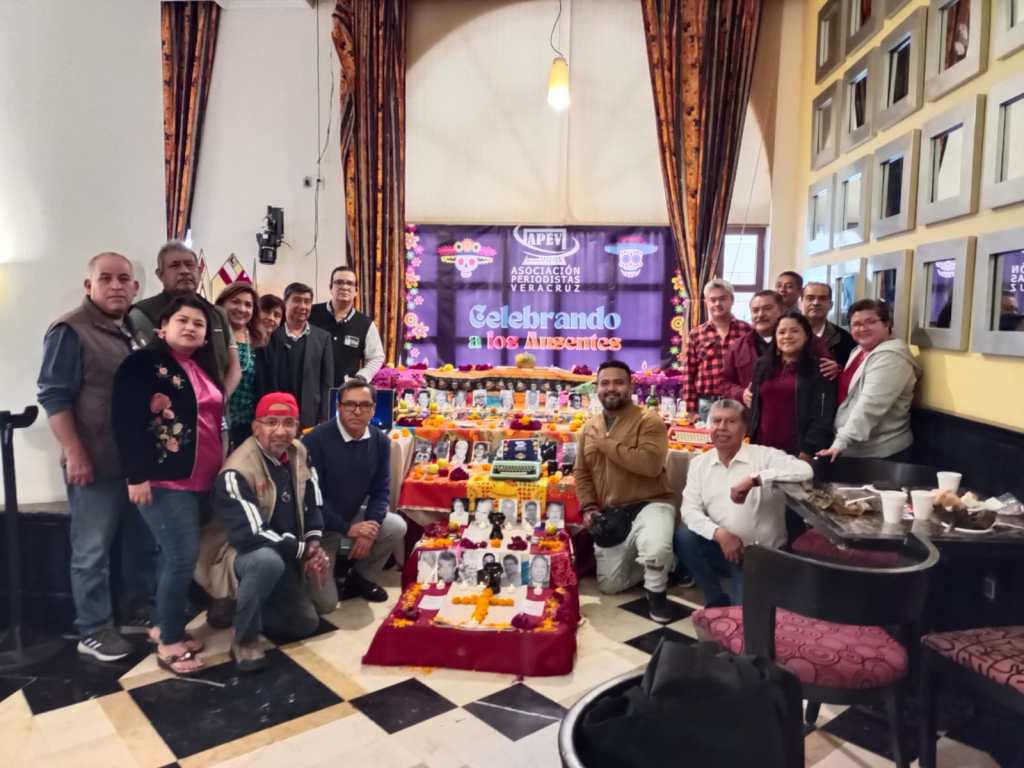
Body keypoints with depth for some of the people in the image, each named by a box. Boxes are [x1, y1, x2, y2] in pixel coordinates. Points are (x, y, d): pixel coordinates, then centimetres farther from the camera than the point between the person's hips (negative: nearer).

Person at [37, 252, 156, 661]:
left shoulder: (137, 331, 11)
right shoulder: (71, 331, -11)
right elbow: (54, 396, -14)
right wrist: (75, 454, -18)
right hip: (96, 463, -7)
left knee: (144, 542, 16)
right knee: (93, 550, 4)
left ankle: (136, 612, 32)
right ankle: (93, 630, 18)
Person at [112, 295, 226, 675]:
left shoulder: (203, 368, 15)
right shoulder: (143, 363, -8)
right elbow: (126, 422, -15)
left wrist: (222, 467, 19)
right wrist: (137, 475, -19)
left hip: (201, 479, 8)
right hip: (164, 479, -7)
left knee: (175, 555, 15)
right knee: (182, 555, -8)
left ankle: (164, 624, 29)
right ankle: (170, 641, 6)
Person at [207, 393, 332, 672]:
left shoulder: (298, 453, -4)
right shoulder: (237, 473, -28)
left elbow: (313, 503, 7)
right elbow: (250, 535, -31)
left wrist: (314, 543, -10)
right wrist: (303, 550, -23)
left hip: (292, 554, 8)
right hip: (247, 553, -8)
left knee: (326, 603, 8)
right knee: (268, 560, -41)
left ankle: (245, 607, 26)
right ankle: (245, 638, -15)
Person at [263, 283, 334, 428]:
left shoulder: (323, 337, 7)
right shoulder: (271, 336, 2)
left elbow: (326, 382, 4)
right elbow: (264, 380, 2)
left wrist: (323, 420, -2)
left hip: (311, 418, 1)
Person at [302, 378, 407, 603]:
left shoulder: (380, 441, -8)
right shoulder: (316, 440, -24)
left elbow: (381, 490, -2)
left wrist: (370, 526, -19)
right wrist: (347, 529, -24)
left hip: (353, 515, 5)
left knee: (396, 527, -17)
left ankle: (360, 578, 7)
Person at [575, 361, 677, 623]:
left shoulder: (649, 420, -9)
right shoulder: (589, 428, 10)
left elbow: (650, 464, -25)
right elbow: (581, 473, 13)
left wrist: (605, 443, -19)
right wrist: (588, 507, -3)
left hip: (649, 504, -5)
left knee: (656, 548, -36)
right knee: (609, 585, 3)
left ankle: (656, 590, -3)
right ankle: (654, 565, 29)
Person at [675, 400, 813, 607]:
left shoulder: (765, 456, -8)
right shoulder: (699, 463, 4)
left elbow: (805, 470, -26)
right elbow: (690, 511, -4)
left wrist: (753, 479, -34)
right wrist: (720, 533, -22)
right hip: (720, 546, 4)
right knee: (684, 537, -23)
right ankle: (717, 600, 1)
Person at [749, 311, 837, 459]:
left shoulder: (819, 369, 0)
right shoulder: (763, 365, 13)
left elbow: (823, 416, -6)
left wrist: (808, 450, -14)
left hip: (798, 451, -4)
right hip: (763, 448, 4)